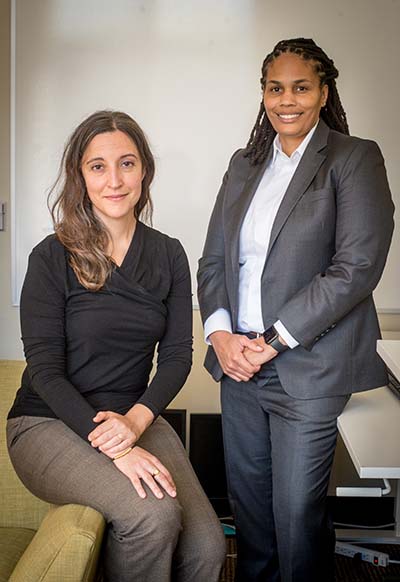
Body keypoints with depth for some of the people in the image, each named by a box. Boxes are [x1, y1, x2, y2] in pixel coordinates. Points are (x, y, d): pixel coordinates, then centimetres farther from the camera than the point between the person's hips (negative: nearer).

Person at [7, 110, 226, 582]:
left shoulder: (168, 255, 5)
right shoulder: (52, 257, -7)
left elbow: (177, 355, 3)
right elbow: (45, 369, -11)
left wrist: (135, 420, -15)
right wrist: (115, 449, -22)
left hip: (135, 418, 4)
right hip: (49, 423, -3)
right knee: (153, 513, -29)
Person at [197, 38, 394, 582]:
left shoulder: (355, 159, -4)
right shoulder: (244, 164, 13)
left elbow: (357, 267, -14)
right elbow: (213, 259, 12)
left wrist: (273, 342, -15)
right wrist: (220, 334, -5)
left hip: (308, 369, -5)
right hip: (238, 363, 5)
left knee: (298, 512, 5)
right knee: (247, 500, 17)